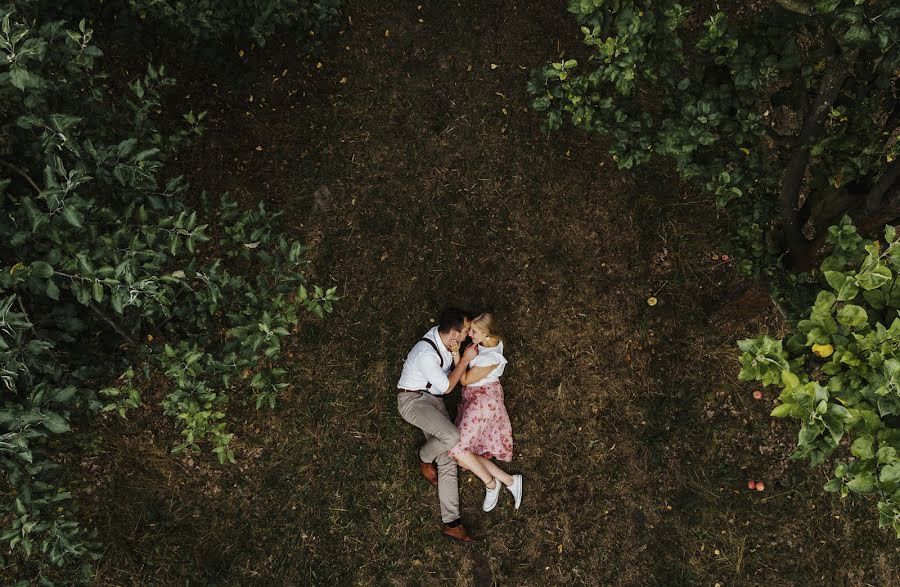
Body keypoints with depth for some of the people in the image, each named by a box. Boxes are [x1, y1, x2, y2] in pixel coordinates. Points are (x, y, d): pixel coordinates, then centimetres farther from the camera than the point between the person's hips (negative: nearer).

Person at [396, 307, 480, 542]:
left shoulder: (443, 337, -5)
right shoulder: (426, 354, -30)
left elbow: (457, 371, 8)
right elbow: (447, 386, -18)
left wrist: (456, 354, -13)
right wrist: (465, 359, -16)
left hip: (433, 400, 8)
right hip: (412, 399, -8)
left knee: (448, 460, -2)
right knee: (453, 437, -31)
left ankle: (451, 523, 0)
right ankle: (424, 457, 4)